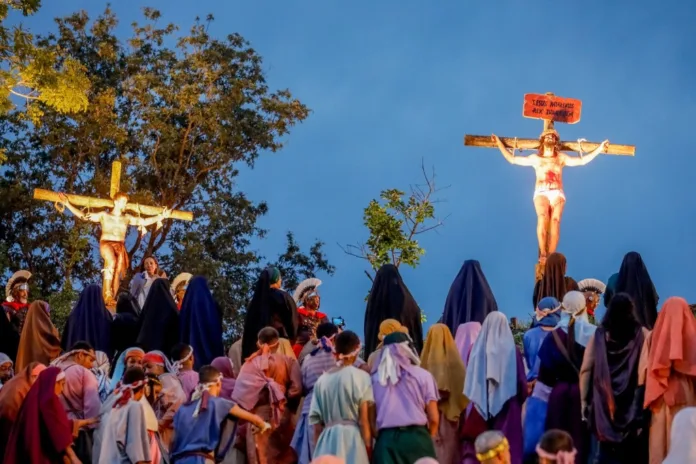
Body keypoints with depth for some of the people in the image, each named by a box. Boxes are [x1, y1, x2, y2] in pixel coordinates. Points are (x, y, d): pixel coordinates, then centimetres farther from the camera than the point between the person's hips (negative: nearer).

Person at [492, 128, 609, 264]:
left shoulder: (561, 157, 20)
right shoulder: (535, 158, 19)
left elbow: (582, 160, 19)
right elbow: (512, 159, 21)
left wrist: (599, 149, 15)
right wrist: (499, 143, 19)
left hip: (557, 193, 1)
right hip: (541, 193, -1)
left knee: (555, 220, -21)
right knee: (543, 218, -29)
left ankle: (551, 256, -25)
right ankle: (542, 254, -32)